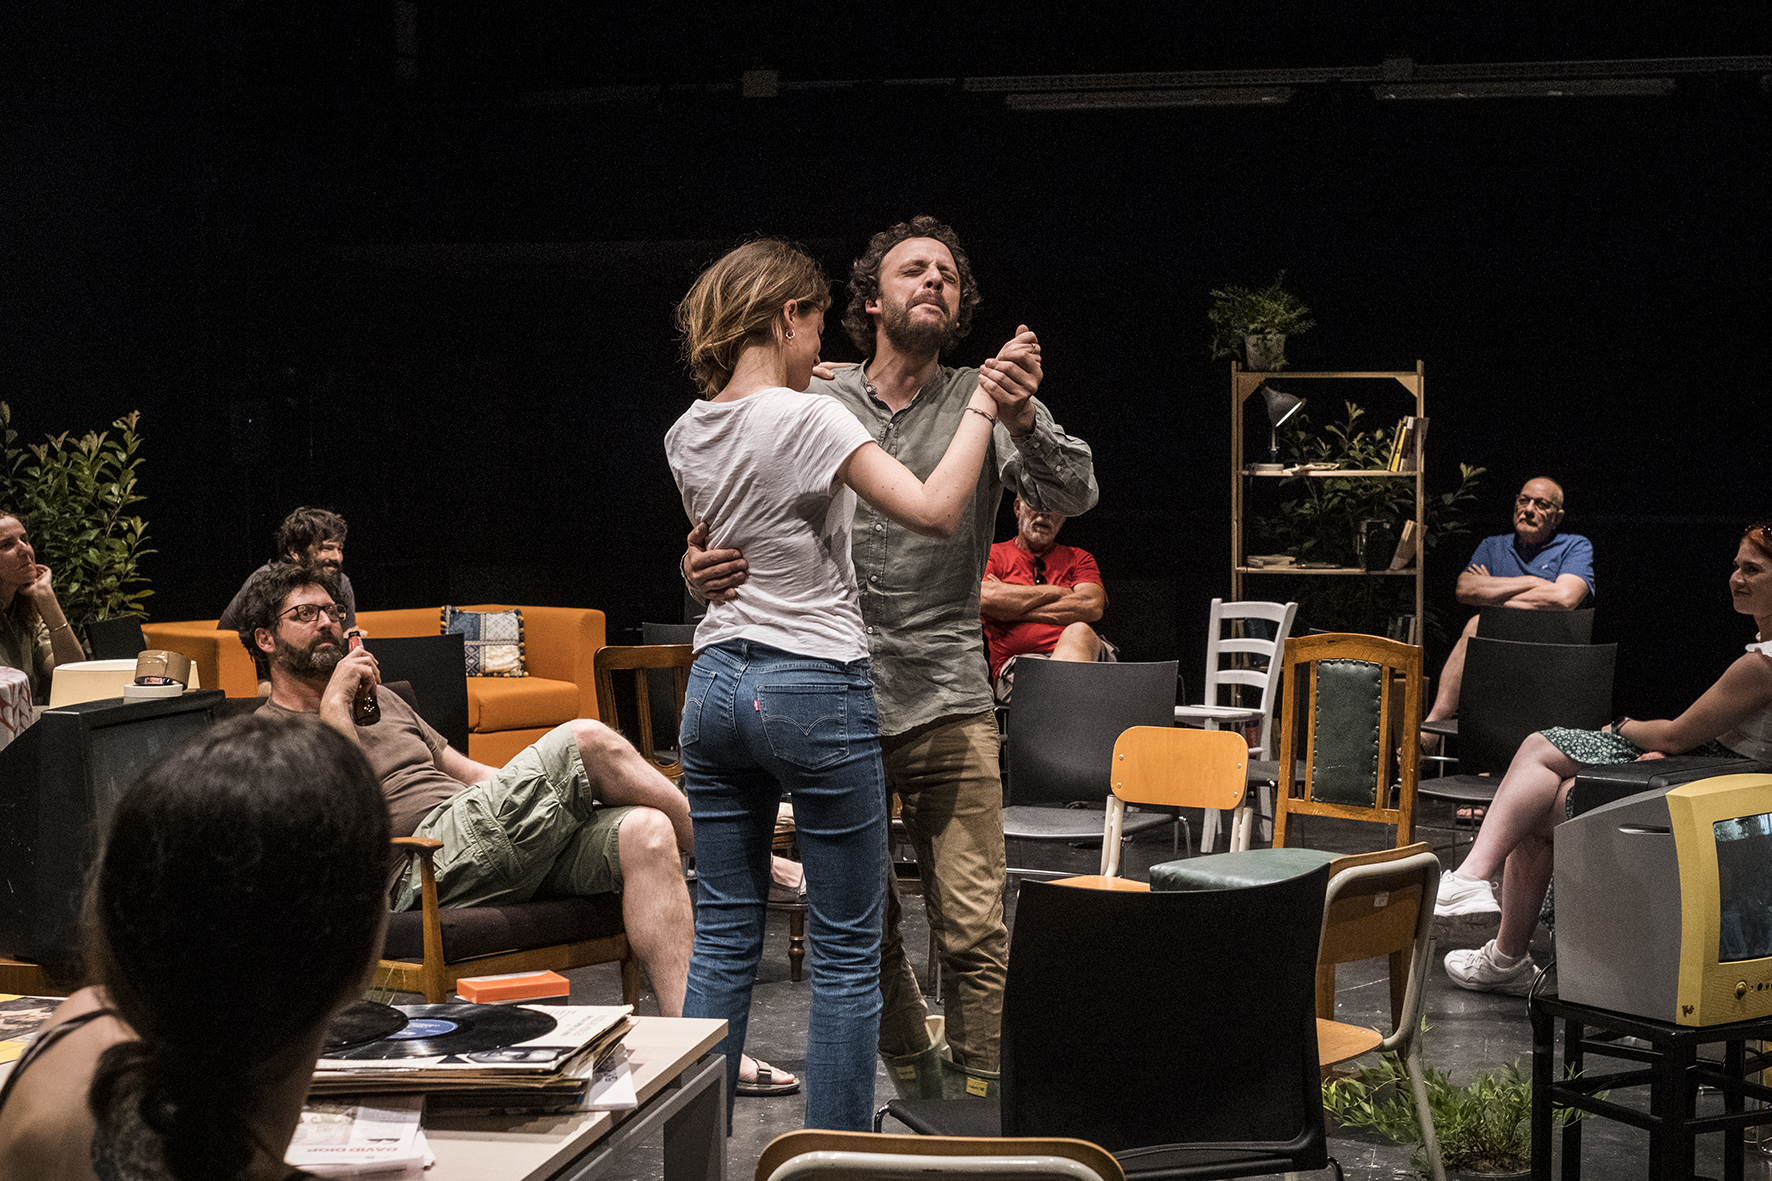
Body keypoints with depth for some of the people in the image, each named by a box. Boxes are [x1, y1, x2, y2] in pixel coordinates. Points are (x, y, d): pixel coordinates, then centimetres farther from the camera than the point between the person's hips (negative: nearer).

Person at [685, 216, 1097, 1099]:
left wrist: (1022, 417, -33)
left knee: (973, 929, -6)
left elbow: (1074, 495, -13)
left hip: (947, 705, -1)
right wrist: (701, 570, -17)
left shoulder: (984, 404, 3)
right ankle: (917, 1084, 30)